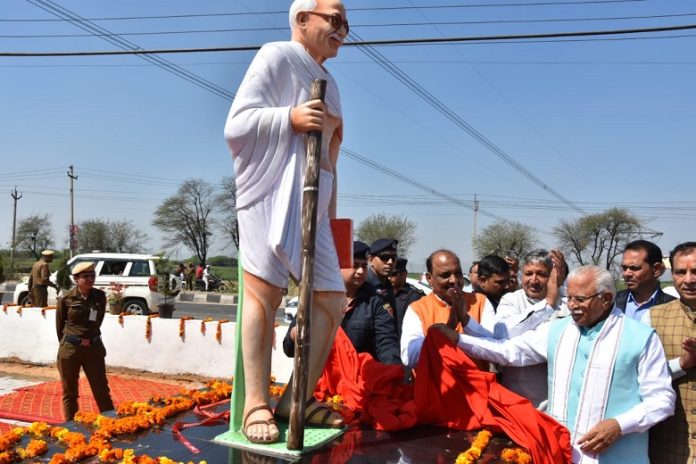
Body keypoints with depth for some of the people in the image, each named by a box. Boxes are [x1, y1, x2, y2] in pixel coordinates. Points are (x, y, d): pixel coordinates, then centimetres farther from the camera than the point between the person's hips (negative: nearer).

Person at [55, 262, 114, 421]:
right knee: (69, 391, 11)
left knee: (101, 389, 4)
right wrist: (72, 341, 9)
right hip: (70, 348, -1)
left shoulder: (100, 296, -1)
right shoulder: (66, 298, -8)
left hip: (94, 347, 1)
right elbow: (59, 324, 5)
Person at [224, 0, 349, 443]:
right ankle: (257, 404, -1)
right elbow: (236, 124, -7)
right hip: (270, 195, -8)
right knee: (264, 292, -9)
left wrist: (332, 212, 20)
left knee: (333, 300, 3)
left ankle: (297, 399, 11)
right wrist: (291, 118, -20)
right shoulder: (276, 56, 2)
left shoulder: (327, 81, 25)